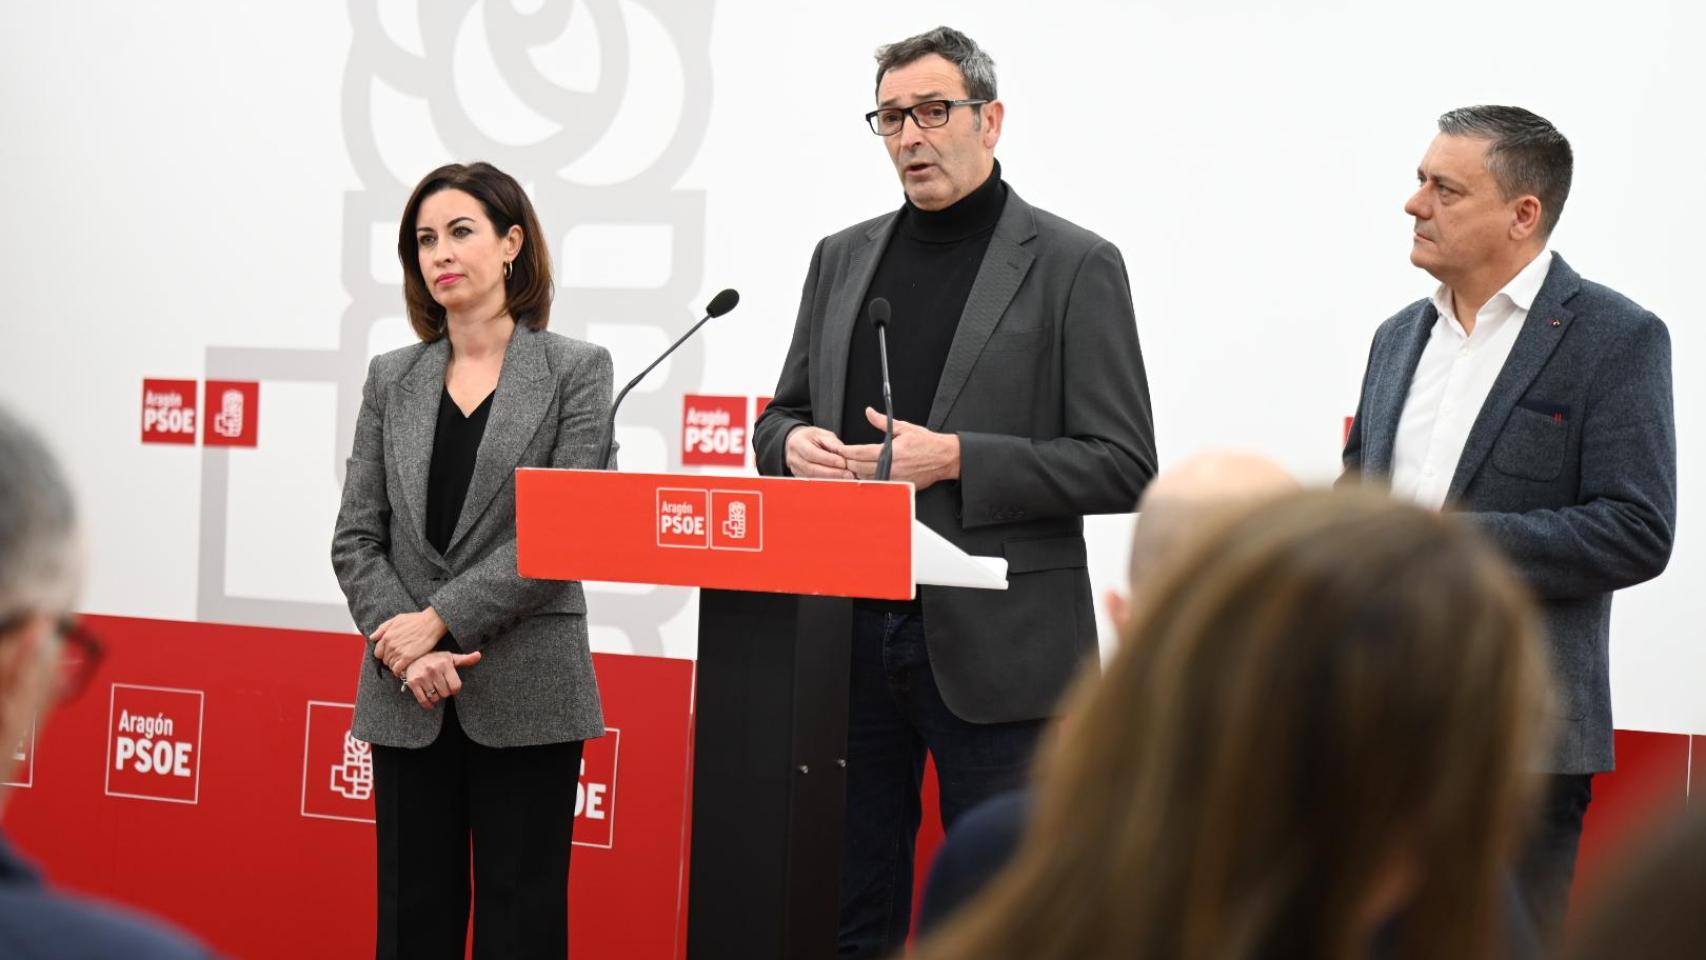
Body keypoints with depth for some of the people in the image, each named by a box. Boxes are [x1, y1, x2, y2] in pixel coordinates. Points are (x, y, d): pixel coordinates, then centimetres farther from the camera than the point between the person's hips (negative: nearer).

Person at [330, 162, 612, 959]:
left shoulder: (575, 370, -1)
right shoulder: (391, 379, 9)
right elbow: (355, 539, 6)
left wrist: (440, 619, -14)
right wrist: (404, 650, -10)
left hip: (525, 694, -3)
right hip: (408, 698, 3)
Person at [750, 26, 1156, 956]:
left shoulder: (1074, 266, -3)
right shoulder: (842, 259, 13)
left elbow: (1123, 466, -7)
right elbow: (781, 416, 21)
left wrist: (956, 459, -17)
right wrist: (794, 443, -4)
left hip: (993, 649, -5)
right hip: (849, 634, 5)